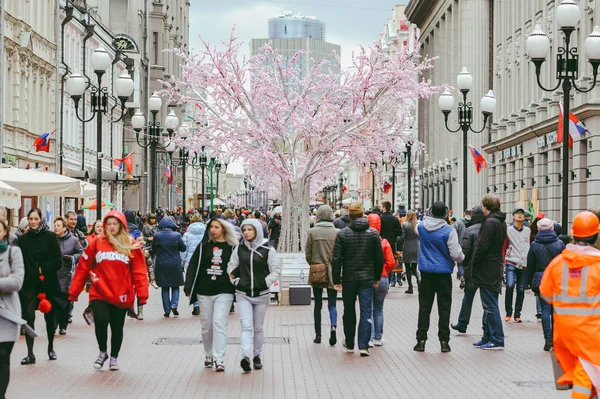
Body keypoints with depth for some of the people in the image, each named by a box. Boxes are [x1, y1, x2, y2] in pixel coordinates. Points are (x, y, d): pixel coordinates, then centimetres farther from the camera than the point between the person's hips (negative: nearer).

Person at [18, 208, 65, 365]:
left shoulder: (50, 236, -1)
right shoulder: (23, 239, 5)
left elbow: (58, 261, -4)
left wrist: (43, 269, -11)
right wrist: (33, 272, -10)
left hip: (48, 283, 0)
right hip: (29, 284, 0)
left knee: (50, 316, 11)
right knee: (28, 316, -11)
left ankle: (51, 348, 32)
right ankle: (30, 354, -9)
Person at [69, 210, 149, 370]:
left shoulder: (131, 245, 3)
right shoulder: (97, 243, 3)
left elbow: (139, 271, 0)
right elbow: (83, 267, 3)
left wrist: (142, 294, -7)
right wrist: (73, 292, 1)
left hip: (121, 296, 1)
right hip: (100, 293, -1)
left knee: (117, 327, 8)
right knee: (101, 320, -16)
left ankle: (114, 357, 28)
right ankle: (102, 352, 8)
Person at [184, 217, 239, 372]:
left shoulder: (232, 247, 1)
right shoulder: (204, 246, 6)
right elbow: (192, 266, 5)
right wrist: (188, 287, -2)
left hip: (224, 292, -3)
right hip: (204, 291, 3)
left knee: (219, 323, -12)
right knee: (206, 326, 9)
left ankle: (219, 359, -12)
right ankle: (208, 355, 24)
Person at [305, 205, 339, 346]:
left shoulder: (312, 232, -6)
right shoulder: (337, 232, -6)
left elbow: (308, 255, -2)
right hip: (333, 273, 0)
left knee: (318, 304, 12)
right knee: (332, 304, 6)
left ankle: (318, 335, 15)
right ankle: (333, 326, -20)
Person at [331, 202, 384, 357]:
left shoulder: (343, 234, -5)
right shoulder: (373, 233, -1)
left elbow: (336, 259, -7)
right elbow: (380, 258, 2)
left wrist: (336, 280, -1)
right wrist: (377, 277, 12)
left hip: (348, 279, 0)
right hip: (367, 279, 0)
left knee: (349, 312, 13)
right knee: (366, 312, 0)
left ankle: (349, 344, 24)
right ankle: (363, 345, -9)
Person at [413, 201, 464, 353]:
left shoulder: (421, 227, -2)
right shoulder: (449, 231, -15)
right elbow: (456, 254, -13)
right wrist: (462, 257, 8)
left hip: (426, 272, 3)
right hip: (444, 273, -3)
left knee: (424, 307, 9)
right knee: (444, 308, 5)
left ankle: (421, 340, 9)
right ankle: (444, 341, 7)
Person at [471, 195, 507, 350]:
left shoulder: (490, 223, -17)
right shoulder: (501, 223, 12)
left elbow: (482, 247, -20)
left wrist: (473, 262, -5)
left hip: (487, 271, -10)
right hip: (495, 269, 10)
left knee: (490, 306, -5)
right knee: (489, 305, 16)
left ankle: (497, 340, -2)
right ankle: (488, 337, 22)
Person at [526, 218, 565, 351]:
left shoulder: (535, 245, 0)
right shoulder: (560, 244, -2)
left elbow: (530, 265, 4)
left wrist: (530, 282, 11)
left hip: (541, 280, 0)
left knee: (545, 309, 2)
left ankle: (548, 339, -5)